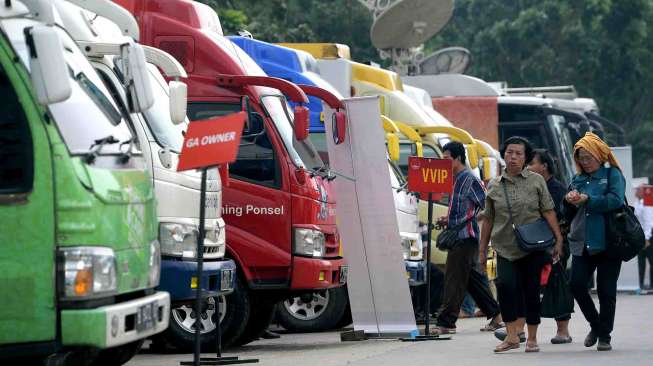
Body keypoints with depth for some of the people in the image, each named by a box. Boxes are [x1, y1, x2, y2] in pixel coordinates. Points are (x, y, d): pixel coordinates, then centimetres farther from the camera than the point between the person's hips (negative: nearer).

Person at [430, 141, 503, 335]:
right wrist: (448, 220, 13)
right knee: (472, 278, 14)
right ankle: (496, 316, 20)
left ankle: (446, 322, -10)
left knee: (454, 279, -10)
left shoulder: (469, 179, -11)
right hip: (459, 237, 10)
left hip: (465, 236, -10)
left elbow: (486, 205, -14)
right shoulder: (456, 179, 18)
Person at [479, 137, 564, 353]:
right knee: (505, 285, -18)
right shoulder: (494, 186, 9)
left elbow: (548, 212, 1)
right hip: (506, 248, 1)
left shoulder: (536, 181, 4)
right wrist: (482, 250, 12)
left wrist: (558, 238, -7)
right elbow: (488, 220, 12)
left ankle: (532, 338, 13)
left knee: (531, 291, 2)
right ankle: (511, 335, -13)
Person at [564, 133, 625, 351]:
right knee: (577, 284, -7)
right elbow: (568, 215, 16)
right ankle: (595, 325, 15)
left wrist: (587, 199, -20)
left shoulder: (612, 175, 2)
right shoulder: (578, 180, 15)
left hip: (608, 242, -4)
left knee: (606, 290, 0)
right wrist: (569, 201, -5)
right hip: (582, 243, 4)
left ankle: (604, 335, 11)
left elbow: (616, 200, -16)